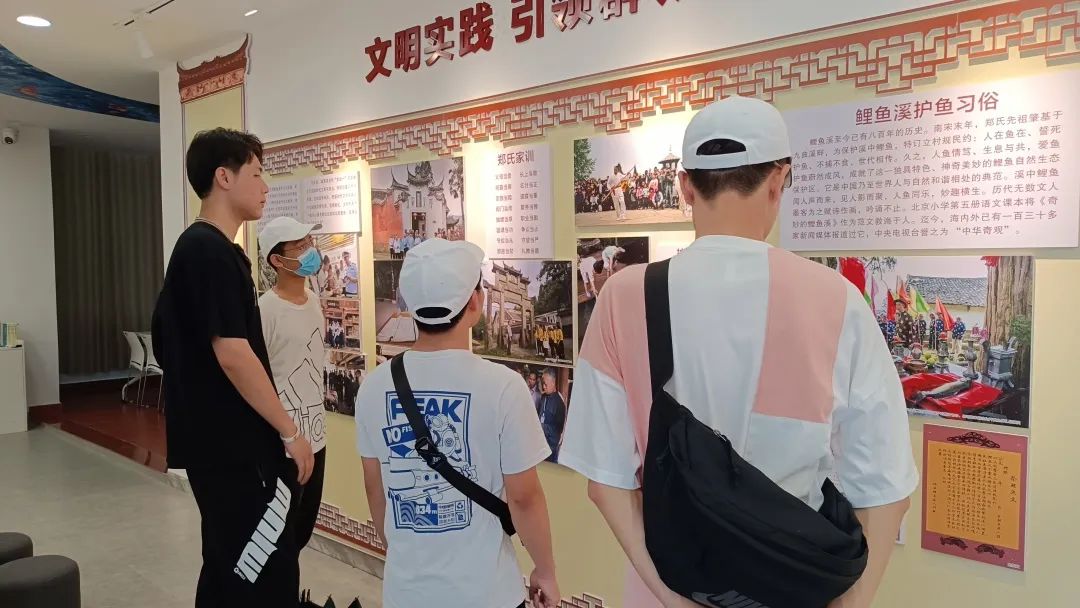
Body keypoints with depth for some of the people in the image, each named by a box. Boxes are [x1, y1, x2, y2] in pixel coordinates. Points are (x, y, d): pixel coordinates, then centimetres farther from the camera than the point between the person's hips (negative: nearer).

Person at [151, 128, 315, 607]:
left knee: (229, 567, 19)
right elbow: (232, 354, -23)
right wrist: (290, 431, -15)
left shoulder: (197, 246, 14)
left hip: (218, 441, 10)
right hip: (236, 445, -10)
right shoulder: (212, 251, -17)